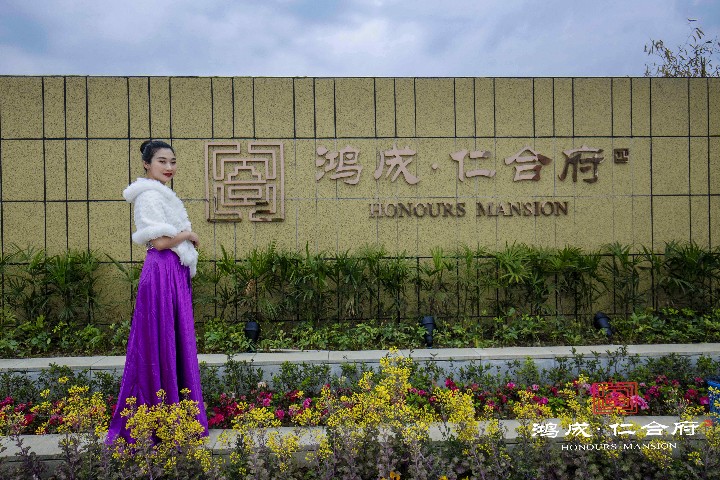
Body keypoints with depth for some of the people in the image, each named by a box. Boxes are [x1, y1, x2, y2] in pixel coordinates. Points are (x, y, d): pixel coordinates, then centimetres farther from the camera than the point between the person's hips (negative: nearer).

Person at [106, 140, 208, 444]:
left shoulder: (161, 194, 19)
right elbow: (161, 241, -19)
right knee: (161, 341, -3)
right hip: (162, 273, -10)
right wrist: (189, 235, -5)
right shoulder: (150, 195, -12)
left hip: (175, 273, 10)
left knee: (175, 341, 13)